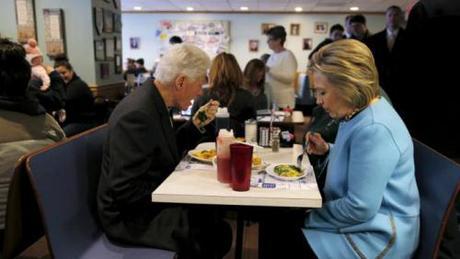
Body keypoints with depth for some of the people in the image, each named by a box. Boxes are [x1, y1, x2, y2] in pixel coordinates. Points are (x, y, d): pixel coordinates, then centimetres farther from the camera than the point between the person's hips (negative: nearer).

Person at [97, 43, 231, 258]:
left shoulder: (153, 101, 2)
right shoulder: (136, 114, -26)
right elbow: (125, 190, -27)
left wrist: (196, 124, 1)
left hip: (152, 201, 9)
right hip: (131, 214, -8)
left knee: (218, 224, 1)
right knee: (217, 234, -13)